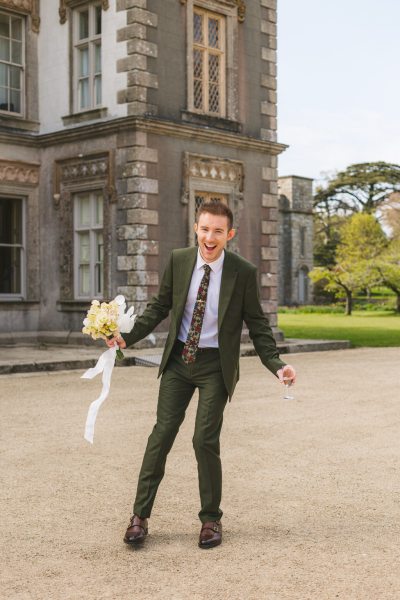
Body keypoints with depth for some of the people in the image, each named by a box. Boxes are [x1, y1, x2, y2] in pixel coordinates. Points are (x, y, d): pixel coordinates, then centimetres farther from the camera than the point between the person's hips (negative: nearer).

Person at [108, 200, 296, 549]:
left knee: (205, 440, -3)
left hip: (216, 365, -2)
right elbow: (160, 306, 7)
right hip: (178, 360, 3)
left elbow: (256, 323, -2)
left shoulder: (243, 272, -10)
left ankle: (211, 519, 17)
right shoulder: (178, 261, -3)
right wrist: (128, 338, -3)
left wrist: (276, 365, -13)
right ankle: (140, 516, 11)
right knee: (162, 432, 2)